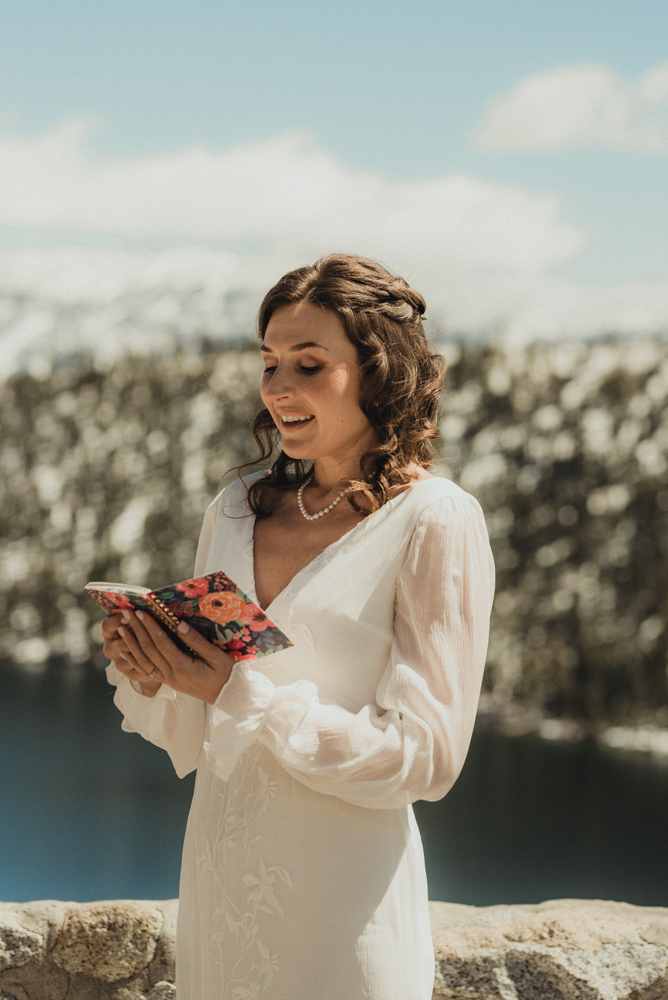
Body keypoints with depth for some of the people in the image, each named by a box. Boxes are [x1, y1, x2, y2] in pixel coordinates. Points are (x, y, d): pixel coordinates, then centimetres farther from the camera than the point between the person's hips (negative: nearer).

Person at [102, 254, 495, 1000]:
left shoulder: (434, 521, -10)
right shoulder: (235, 511, 7)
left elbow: (425, 756, -14)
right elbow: (192, 741, 11)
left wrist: (241, 693, -21)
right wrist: (151, 680, -10)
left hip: (343, 896, -5)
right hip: (217, 875, 5)